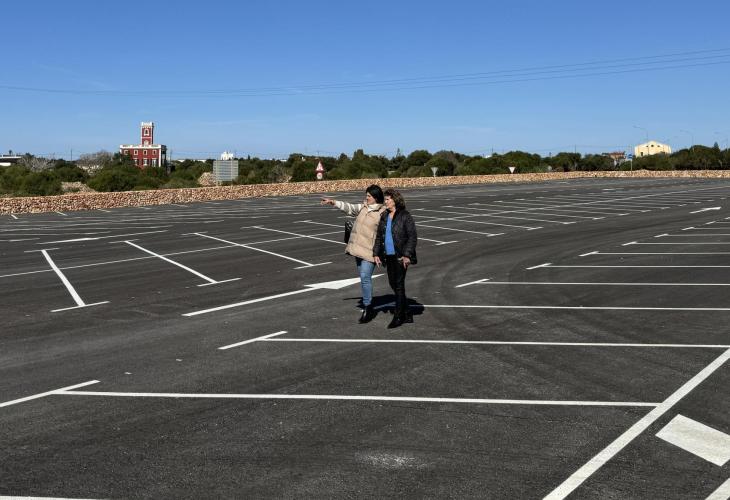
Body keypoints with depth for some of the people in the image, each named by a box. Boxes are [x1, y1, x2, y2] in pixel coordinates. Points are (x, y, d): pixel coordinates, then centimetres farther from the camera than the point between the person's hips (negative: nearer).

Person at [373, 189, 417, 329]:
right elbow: (379, 236, 15)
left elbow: (413, 237, -11)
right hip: (389, 256, 7)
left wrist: (407, 255, -18)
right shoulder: (384, 216, 10)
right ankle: (407, 315, 22)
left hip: (401, 257, -7)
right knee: (393, 284, 10)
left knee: (399, 285, -5)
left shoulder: (405, 216, -9)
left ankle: (398, 317, 3)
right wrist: (376, 253, 7)